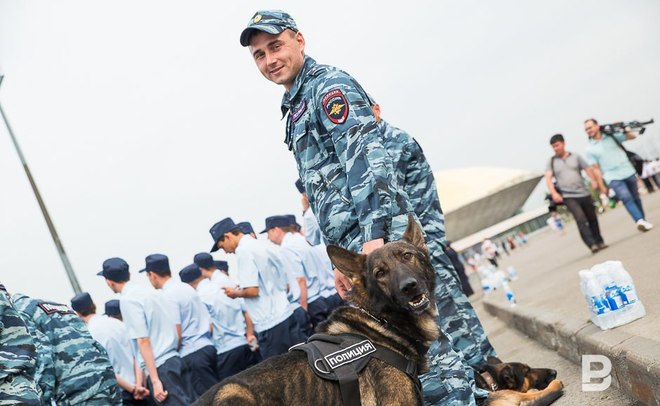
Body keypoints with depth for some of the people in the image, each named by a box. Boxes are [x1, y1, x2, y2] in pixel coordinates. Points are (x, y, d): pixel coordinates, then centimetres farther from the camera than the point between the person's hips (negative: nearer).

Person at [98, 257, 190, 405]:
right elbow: (177, 327, 17)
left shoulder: (127, 300, -10)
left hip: (160, 368, -8)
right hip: (173, 359, 8)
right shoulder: (151, 292, 14)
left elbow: (143, 341, -16)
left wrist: (155, 381, -17)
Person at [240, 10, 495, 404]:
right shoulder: (297, 108, 27)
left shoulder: (329, 85, -2)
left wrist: (373, 235, -26)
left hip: (382, 238, -9)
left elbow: (366, 158, -17)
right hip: (359, 246, 9)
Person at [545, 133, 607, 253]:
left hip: (584, 194, 2)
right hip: (568, 197, -2)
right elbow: (548, 178, -5)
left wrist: (598, 183, -10)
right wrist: (554, 193, -21)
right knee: (580, 218, -20)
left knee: (592, 219, 11)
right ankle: (592, 244, -22)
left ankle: (599, 242, 28)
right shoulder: (552, 162, 6)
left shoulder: (576, 157, 7)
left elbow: (589, 170, 3)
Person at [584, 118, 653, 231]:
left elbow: (632, 136, 6)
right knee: (626, 198, -21)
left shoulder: (611, 135, 3)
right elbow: (596, 169, 0)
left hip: (628, 172, 2)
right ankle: (640, 221, -30)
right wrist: (602, 186, -4)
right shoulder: (590, 149, 1)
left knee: (635, 198, 10)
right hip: (613, 178, -2)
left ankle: (643, 221, 22)